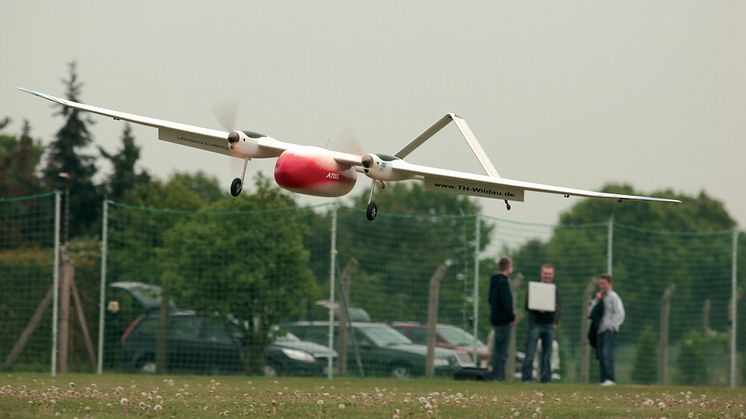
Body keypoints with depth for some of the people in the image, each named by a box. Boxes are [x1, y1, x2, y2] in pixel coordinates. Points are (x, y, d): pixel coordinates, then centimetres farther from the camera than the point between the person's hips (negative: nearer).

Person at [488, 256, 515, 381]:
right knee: (502, 351, -7)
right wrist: (512, 317, -10)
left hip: (495, 319, 10)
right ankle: (499, 376, -8)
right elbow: (506, 303, -22)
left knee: (498, 350, 16)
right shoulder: (503, 282, -16)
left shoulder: (494, 281, 13)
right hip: (503, 320, -10)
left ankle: (495, 376, 19)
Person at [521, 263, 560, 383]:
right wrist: (537, 309, -19)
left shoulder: (555, 290, 14)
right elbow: (527, 305, 0)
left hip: (549, 326, 3)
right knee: (530, 353, -6)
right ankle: (526, 377, -5)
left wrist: (555, 322, 2)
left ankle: (546, 378, 6)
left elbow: (557, 308, 15)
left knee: (547, 354, 3)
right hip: (535, 324, -3)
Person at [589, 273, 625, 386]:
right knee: (601, 356, 3)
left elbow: (620, 313, -8)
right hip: (600, 330, 7)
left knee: (607, 354, -20)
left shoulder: (613, 297, -2)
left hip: (609, 331, -7)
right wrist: (596, 300, 0)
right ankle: (604, 380, 5)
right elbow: (591, 311, 13)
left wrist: (611, 325, -12)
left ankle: (610, 379, -27)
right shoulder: (599, 297, 18)